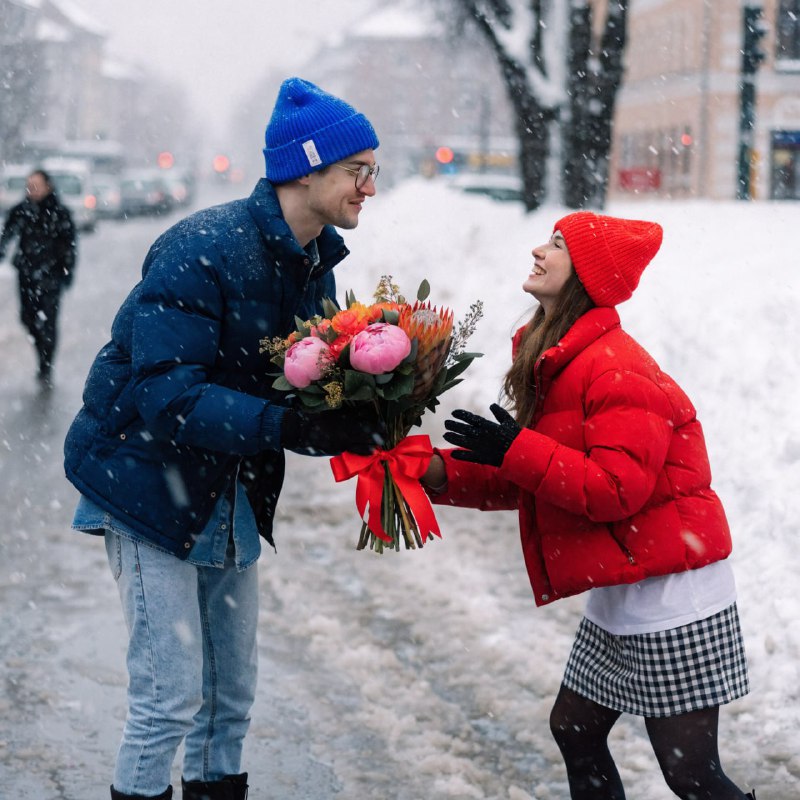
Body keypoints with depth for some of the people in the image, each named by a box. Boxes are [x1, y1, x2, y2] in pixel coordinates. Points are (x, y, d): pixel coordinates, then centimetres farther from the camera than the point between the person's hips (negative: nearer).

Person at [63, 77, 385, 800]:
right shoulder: (202, 250, -25)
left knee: (233, 688, 15)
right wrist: (292, 426, -41)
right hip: (146, 479, -8)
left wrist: (368, 411, -19)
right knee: (172, 697, -7)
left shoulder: (315, 260, 1)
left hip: (233, 492, 8)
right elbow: (162, 397, -32)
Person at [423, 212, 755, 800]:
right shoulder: (555, 362, 10)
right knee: (575, 732, 16)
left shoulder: (615, 367, -20)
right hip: (615, 597, 10)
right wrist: (438, 471, -1)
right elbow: (528, 480, 11)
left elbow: (615, 488, -27)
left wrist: (516, 449, -23)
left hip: (674, 598, -10)